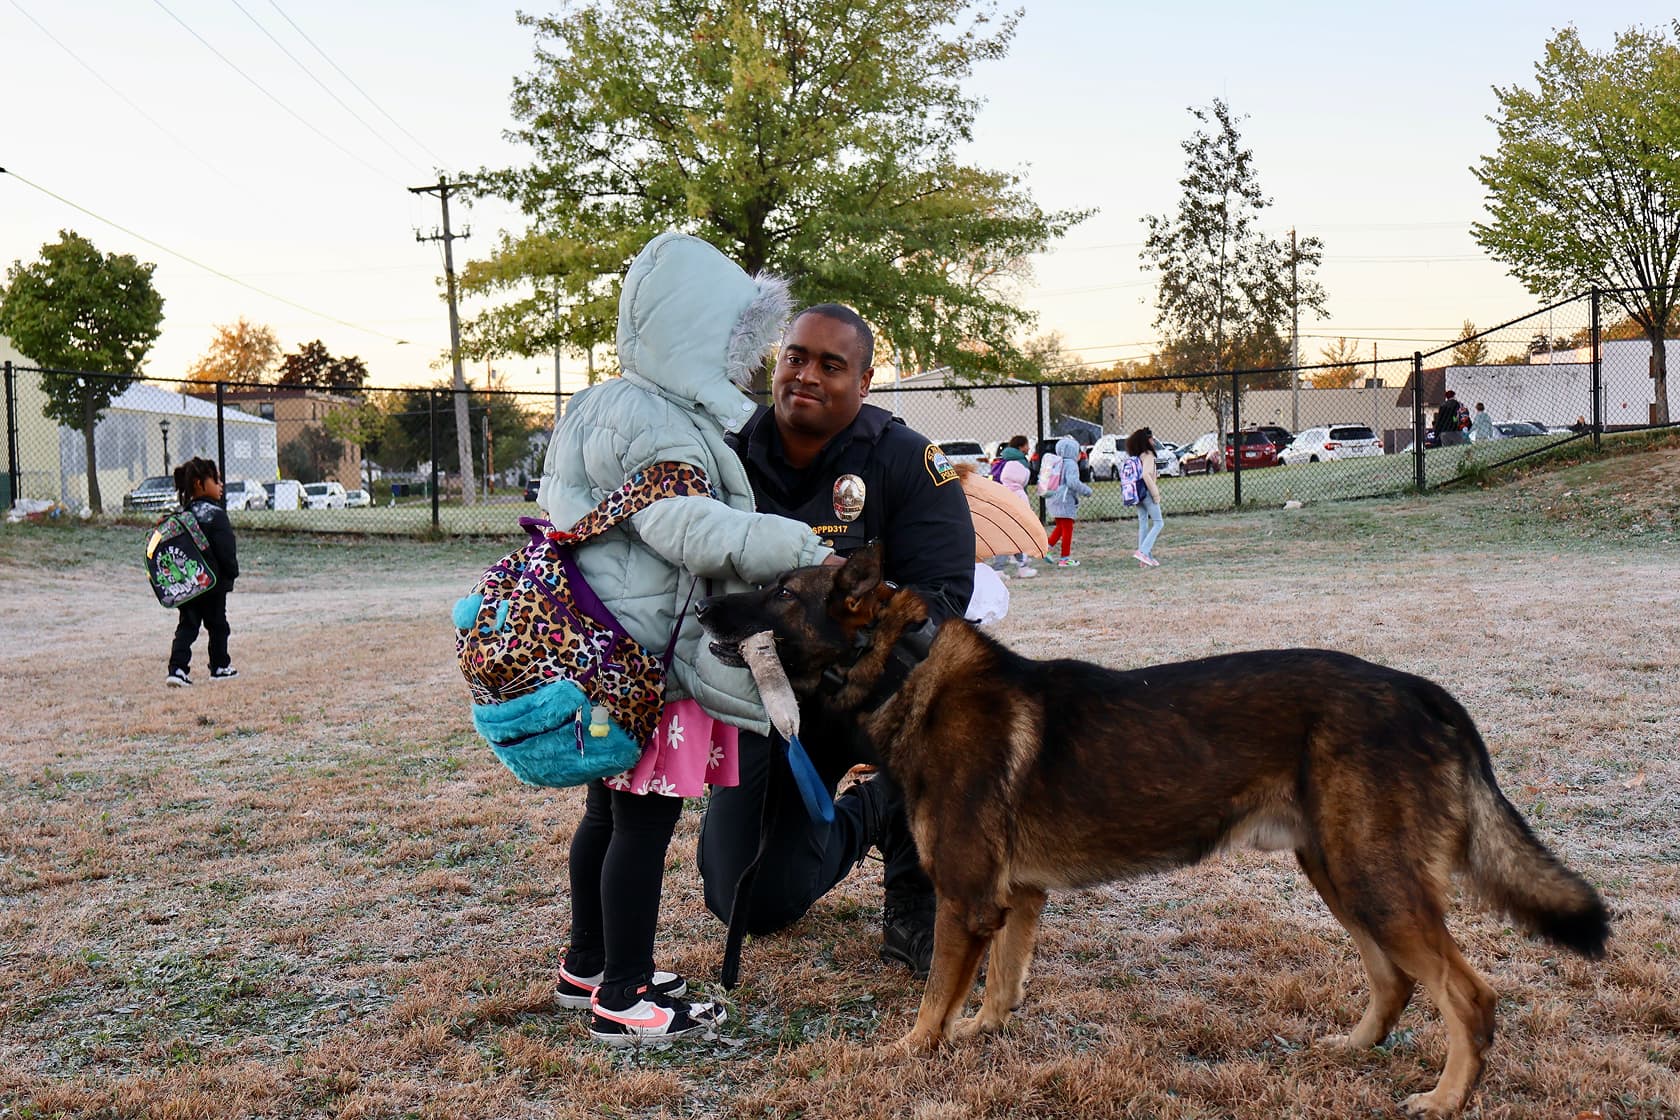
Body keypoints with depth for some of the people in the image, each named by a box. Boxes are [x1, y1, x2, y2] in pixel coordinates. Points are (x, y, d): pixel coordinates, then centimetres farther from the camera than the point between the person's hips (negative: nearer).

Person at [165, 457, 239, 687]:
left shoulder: (184, 514, 8)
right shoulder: (216, 514, -15)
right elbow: (226, 549, -16)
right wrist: (232, 572, -4)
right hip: (214, 581, -6)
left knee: (187, 625, 6)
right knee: (217, 625, 9)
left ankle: (177, 668, -7)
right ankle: (220, 667, 20)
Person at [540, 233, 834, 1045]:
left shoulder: (608, 407, 18)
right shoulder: (654, 421, -17)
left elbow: (559, 506, 27)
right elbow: (684, 525, -29)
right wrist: (800, 550, -31)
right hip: (648, 653, -11)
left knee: (609, 812, 19)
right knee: (645, 820, -3)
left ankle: (587, 965, 32)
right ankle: (623, 1000, 6)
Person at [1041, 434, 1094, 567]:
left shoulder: (1055, 464, 9)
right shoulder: (1070, 464, -14)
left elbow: (1042, 479, 12)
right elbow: (1072, 482, -25)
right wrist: (1086, 491, -12)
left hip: (1053, 500, 8)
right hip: (1065, 501, -8)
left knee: (1060, 527, 22)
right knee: (1067, 529, 2)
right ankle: (1064, 558, 5)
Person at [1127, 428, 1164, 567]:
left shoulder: (1136, 456, 11)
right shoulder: (1148, 455, -12)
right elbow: (1146, 475, -22)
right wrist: (1155, 494, -18)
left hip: (1138, 493, 8)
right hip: (1147, 492, -8)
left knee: (1143, 525, 9)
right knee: (1158, 523, -3)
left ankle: (1146, 557, 11)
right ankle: (1143, 551, -15)